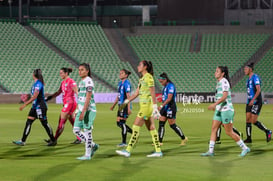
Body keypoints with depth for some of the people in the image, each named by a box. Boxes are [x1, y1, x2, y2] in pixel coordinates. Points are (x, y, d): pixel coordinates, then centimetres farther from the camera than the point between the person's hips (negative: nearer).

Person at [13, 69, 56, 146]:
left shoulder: (38, 84, -17)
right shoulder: (36, 83, 12)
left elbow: (34, 97, -24)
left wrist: (25, 104, -25)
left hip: (40, 106, -10)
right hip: (35, 106, 10)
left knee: (44, 123, -3)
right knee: (28, 122, 5)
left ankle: (53, 140, 8)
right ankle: (23, 141, 4)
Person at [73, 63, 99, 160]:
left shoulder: (88, 81, -12)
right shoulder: (82, 81, 16)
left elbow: (88, 98, -19)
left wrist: (83, 112, -24)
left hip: (88, 110, -9)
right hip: (81, 110, 9)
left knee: (87, 131, -4)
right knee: (76, 130, 6)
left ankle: (87, 155, 2)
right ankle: (93, 145, 19)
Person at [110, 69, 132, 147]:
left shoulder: (126, 83, -13)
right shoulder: (120, 83, 15)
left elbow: (128, 96, -18)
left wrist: (128, 108, -22)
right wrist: (113, 105, 27)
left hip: (125, 105, -9)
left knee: (122, 123, -7)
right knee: (118, 123, 10)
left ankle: (124, 142, 1)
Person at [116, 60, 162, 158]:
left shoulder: (148, 77, -11)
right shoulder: (142, 78, 16)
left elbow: (153, 94, -16)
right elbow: (136, 93, 21)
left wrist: (155, 108, -20)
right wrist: (126, 102, 18)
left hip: (147, 106, -9)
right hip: (144, 106, 9)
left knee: (136, 126, -9)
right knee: (151, 128, 8)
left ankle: (128, 151, -8)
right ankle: (158, 151, 10)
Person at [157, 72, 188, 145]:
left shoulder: (170, 86, -14)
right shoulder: (165, 87, 14)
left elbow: (169, 98, -23)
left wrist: (161, 106, -27)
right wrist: (162, 107, 22)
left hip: (170, 108, -9)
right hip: (165, 108, 9)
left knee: (172, 125, -3)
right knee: (161, 124, 0)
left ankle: (183, 138, 14)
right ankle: (160, 141, -1)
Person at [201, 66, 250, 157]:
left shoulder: (224, 81, -14)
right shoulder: (219, 82, 13)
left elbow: (225, 96, -24)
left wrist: (215, 104, -32)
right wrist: (216, 106, 23)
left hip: (226, 110, -9)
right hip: (219, 110, 9)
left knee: (229, 132, -4)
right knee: (213, 129, 2)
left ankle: (245, 148, 7)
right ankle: (210, 151, 2)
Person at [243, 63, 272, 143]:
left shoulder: (255, 77, -11)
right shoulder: (248, 79, 17)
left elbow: (258, 90, -21)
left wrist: (253, 100, -29)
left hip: (256, 102, -9)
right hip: (249, 102, 9)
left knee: (254, 121, -12)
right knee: (248, 120, 2)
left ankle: (267, 132, 5)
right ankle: (249, 138, 4)